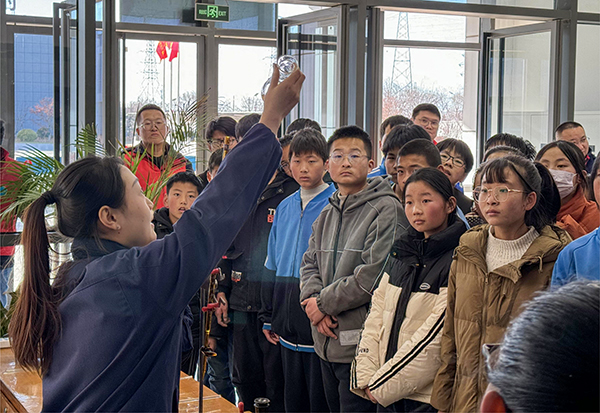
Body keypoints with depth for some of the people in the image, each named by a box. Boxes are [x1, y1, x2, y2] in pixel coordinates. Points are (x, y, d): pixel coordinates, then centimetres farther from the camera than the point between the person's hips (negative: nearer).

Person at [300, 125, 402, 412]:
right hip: (326, 344, 8)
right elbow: (309, 264, 14)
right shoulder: (327, 214, 15)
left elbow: (373, 275, -18)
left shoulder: (386, 208, -11)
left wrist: (323, 303, -10)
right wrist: (312, 300, -7)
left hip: (361, 345, -8)